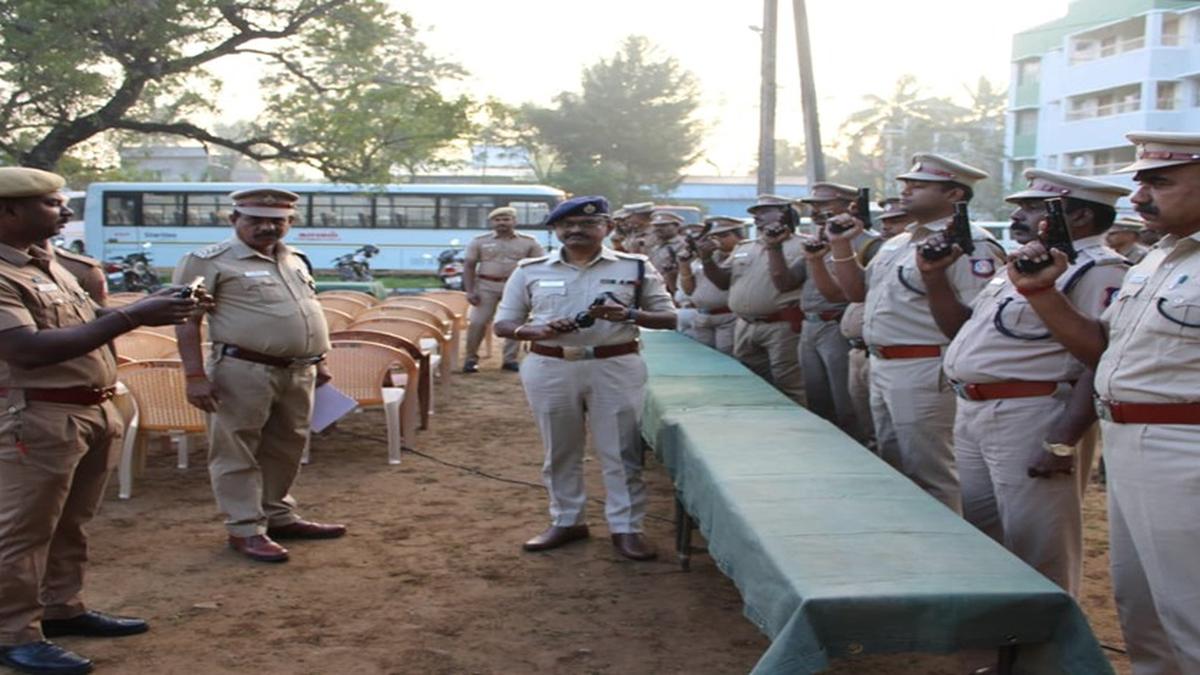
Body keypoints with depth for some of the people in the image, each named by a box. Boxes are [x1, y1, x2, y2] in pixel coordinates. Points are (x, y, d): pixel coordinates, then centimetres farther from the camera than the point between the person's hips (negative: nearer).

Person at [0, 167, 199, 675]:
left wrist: (150, 306, 7)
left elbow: (85, 324, 23)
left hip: (95, 411, 9)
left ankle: (62, 608, 32)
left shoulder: (46, 264, 14)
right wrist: (130, 318, -28)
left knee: (70, 523, 19)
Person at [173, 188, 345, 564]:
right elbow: (187, 319, -10)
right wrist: (195, 375, -17)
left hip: (298, 372, 7)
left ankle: (279, 517, 30)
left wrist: (318, 361, 22)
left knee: (286, 449, 16)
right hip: (244, 371, -7)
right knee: (237, 454, 1)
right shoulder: (210, 262, -6)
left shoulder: (295, 260, 16)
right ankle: (245, 529, 11)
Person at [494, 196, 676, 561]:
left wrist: (629, 315, -17)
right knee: (560, 450, 11)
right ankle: (566, 521, 26)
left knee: (621, 451, 1)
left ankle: (626, 527, 12)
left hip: (616, 368, -1)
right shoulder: (530, 271, 4)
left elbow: (669, 317, 3)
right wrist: (536, 330, -15)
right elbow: (503, 324, 7)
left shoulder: (636, 267, 1)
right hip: (549, 368, 2)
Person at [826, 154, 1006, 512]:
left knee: (928, 475, -2)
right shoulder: (896, 243, 16)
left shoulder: (968, 244, -14)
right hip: (881, 365, 10)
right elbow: (857, 291, 20)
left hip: (924, 371, -10)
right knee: (892, 468, 19)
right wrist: (841, 245, 10)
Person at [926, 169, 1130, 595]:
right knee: (977, 534, 19)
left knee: (1034, 545, -3)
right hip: (971, 413, 10)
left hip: (1030, 419, -10)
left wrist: (1061, 444, -26)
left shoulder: (1098, 272, -13)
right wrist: (934, 275, 10)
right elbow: (962, 328, 23)